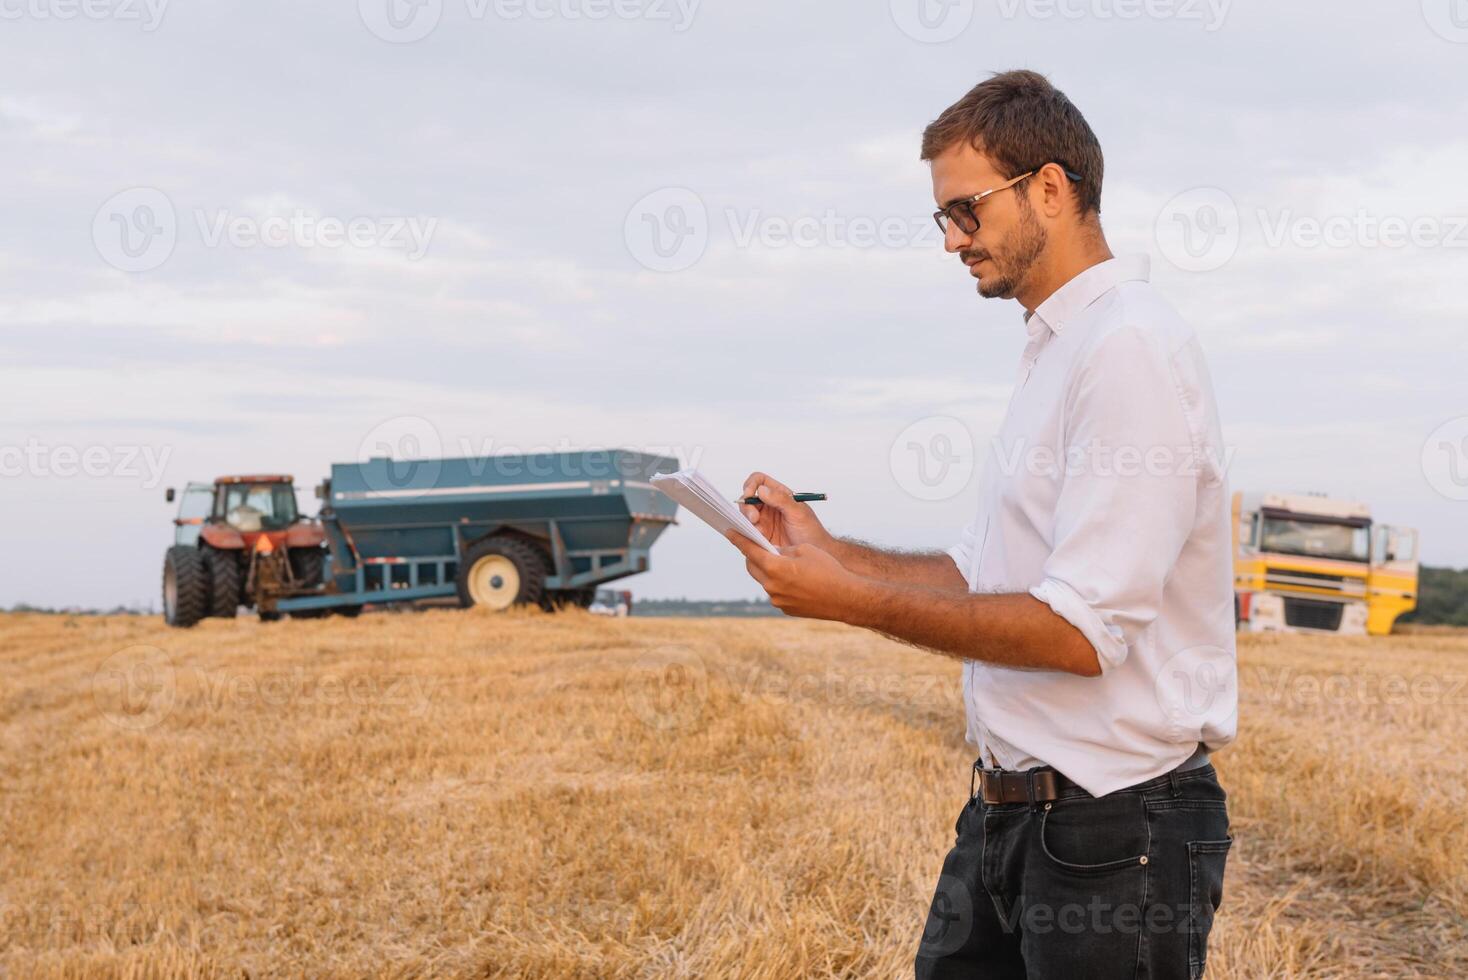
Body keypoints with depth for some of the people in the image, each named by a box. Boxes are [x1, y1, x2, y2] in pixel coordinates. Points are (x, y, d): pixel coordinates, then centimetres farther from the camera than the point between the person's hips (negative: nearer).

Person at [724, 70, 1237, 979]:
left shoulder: (1134, 348, -17)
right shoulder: (1056, 351, 16)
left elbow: (1080, 630, -23)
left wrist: (853, 600, -19)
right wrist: (829, 550, 7)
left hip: (1115, 829, -9)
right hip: (1007, 813, 9)